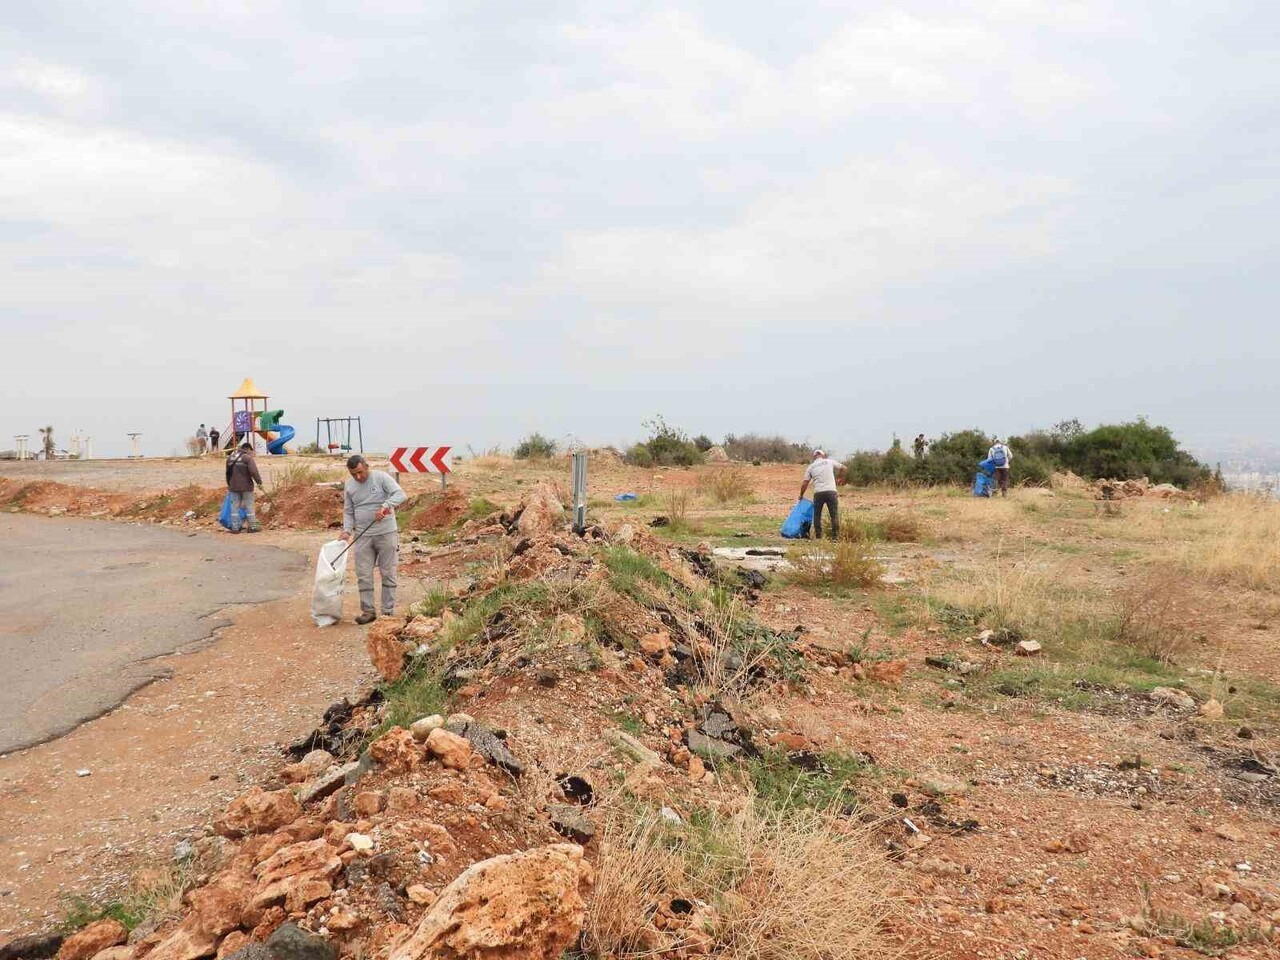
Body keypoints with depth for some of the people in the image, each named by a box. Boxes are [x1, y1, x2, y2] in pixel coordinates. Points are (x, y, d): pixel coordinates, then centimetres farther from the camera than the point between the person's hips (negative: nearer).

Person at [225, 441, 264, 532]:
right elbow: (254, 471, -21)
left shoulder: (230, 458, 13)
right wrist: (259, 482, -16)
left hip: (233, 486, 5)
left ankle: (235, 528, 9)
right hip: (246, 486, -5)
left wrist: (229, 484, 31)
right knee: (249, 506, 3)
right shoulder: (248, 458, -9)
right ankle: (252, 527, 7)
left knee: (235, 506, 8)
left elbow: (228, 473, 21)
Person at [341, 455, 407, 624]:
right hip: (363, 536, 4)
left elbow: (400, 494, -16)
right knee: (363, 575, 2)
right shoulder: (349, 486, 7)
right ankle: (368, 611, 10)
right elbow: (348, 512, 13)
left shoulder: (381, 477, -6)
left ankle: (388, 612, 9)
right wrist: (347, 530, -2)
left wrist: (385, 506, -31)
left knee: (388, 574, 2)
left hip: (386, 534, -4)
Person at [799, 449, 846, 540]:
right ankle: (835, 537, -1)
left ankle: (818, 536, 12)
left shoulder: (811, 467, 12)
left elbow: (804, 484, 11)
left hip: (818, 493, 1)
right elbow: (843, 468, 21)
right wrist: (839, 477, 38)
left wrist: (801, 495, 26)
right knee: (834, 515, 4)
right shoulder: (829, 462, 10)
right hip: (831, 491, -1)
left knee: (817, 515, 13)